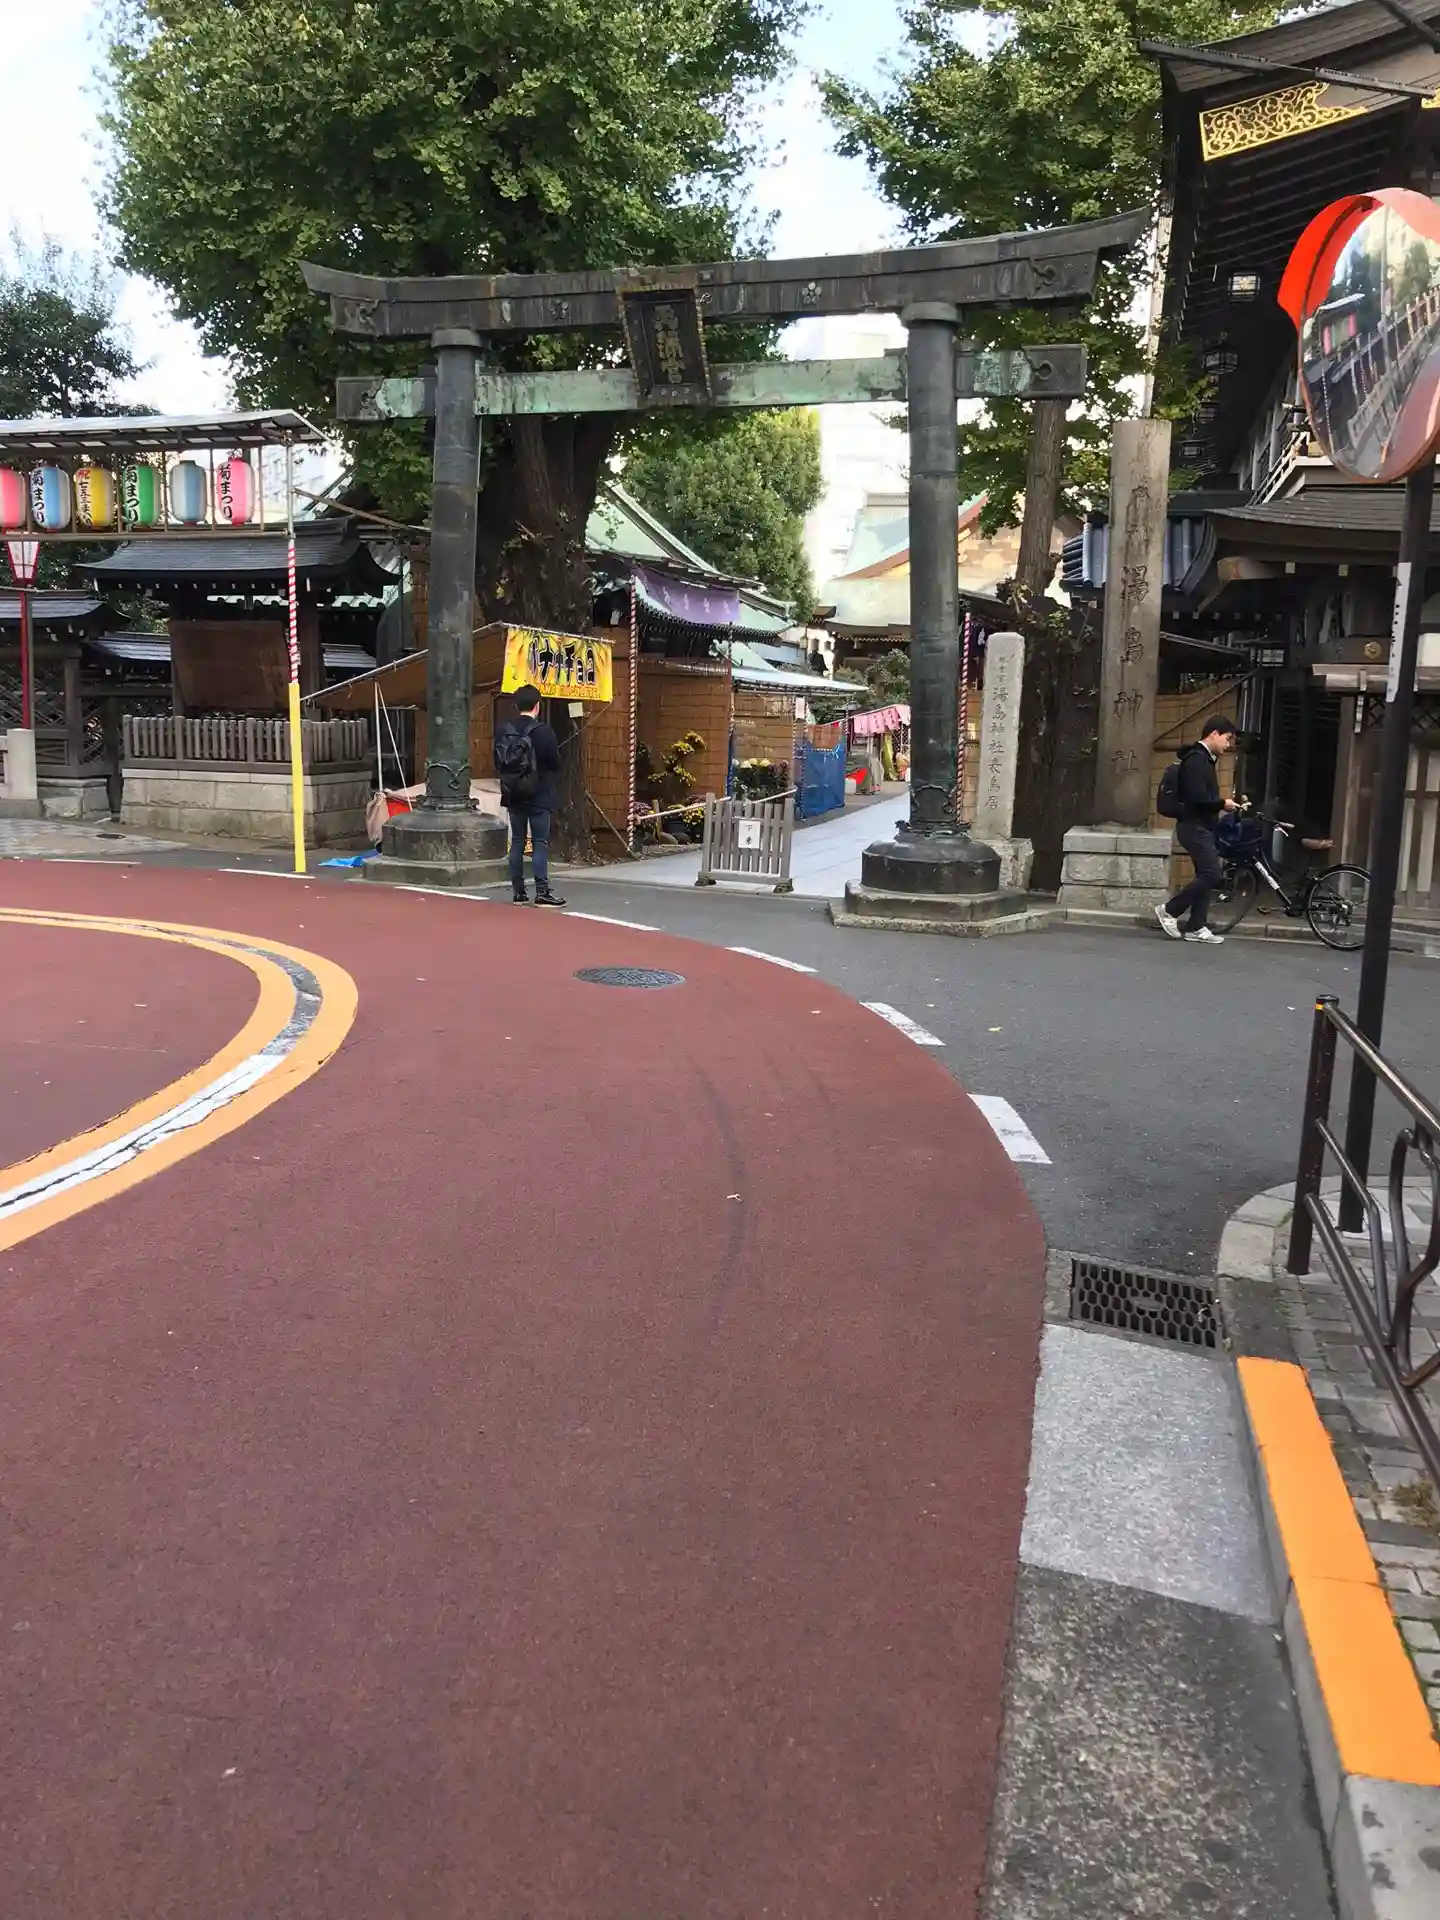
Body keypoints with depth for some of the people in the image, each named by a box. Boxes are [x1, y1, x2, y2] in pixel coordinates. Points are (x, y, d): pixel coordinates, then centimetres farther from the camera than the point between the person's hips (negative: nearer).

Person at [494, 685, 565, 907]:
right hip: (539, 796, -4)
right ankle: (542, 893, -3)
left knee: (517, 842, 9)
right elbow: (555, 764, -8)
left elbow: (497, 764, 6)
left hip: (513, 795, 4)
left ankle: (519, 892, 11)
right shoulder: (543, 731, -13)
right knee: (540, 843, -1)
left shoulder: (502, 731, 1)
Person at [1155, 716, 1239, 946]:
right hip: (1194, 826, -10)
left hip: (1202, 827, 10)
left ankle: (1195, 927, 10)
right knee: (1212, 873, -14)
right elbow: (1197, 798, -23)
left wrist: (1221, 806, 6)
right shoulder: (1196, 759, -15)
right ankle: (1169, 910, -5)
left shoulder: (1205, 759, 17)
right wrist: (1223, 804, -11)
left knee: (1206, 875, 7)